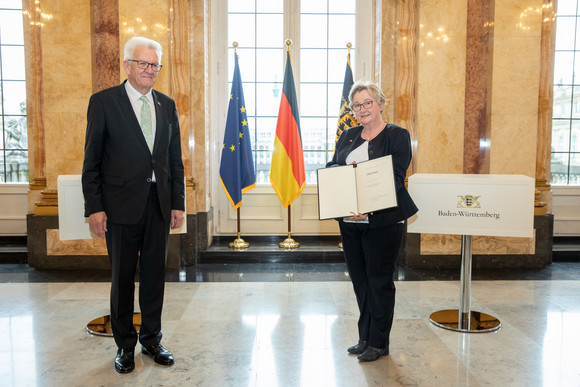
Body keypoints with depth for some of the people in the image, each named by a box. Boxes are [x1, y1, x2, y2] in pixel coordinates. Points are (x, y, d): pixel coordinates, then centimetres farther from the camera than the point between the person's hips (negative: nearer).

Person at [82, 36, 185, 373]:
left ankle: (152, 339, 29)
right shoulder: (104, 102, -1)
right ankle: (125, 345, 26)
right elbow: (92, 161, -3)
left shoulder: (167, 105, 10)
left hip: (159, 204, 4)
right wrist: (94, 207, -9)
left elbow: (175, 159, 10)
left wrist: (178, 203, 6)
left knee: (155, 274, 12)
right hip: (122, 204, -3)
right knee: (123, 278, 9)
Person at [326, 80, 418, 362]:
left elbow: (395, 177, -13)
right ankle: (365, 337, 30)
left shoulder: (397, 136, -3)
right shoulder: (347, 136, 15)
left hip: (382, 221, -5)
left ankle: (378, 343, 20)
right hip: (349, 221, 6)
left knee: (379, 280, 4)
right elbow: (331, 167, 12)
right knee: (359, 279, 14)